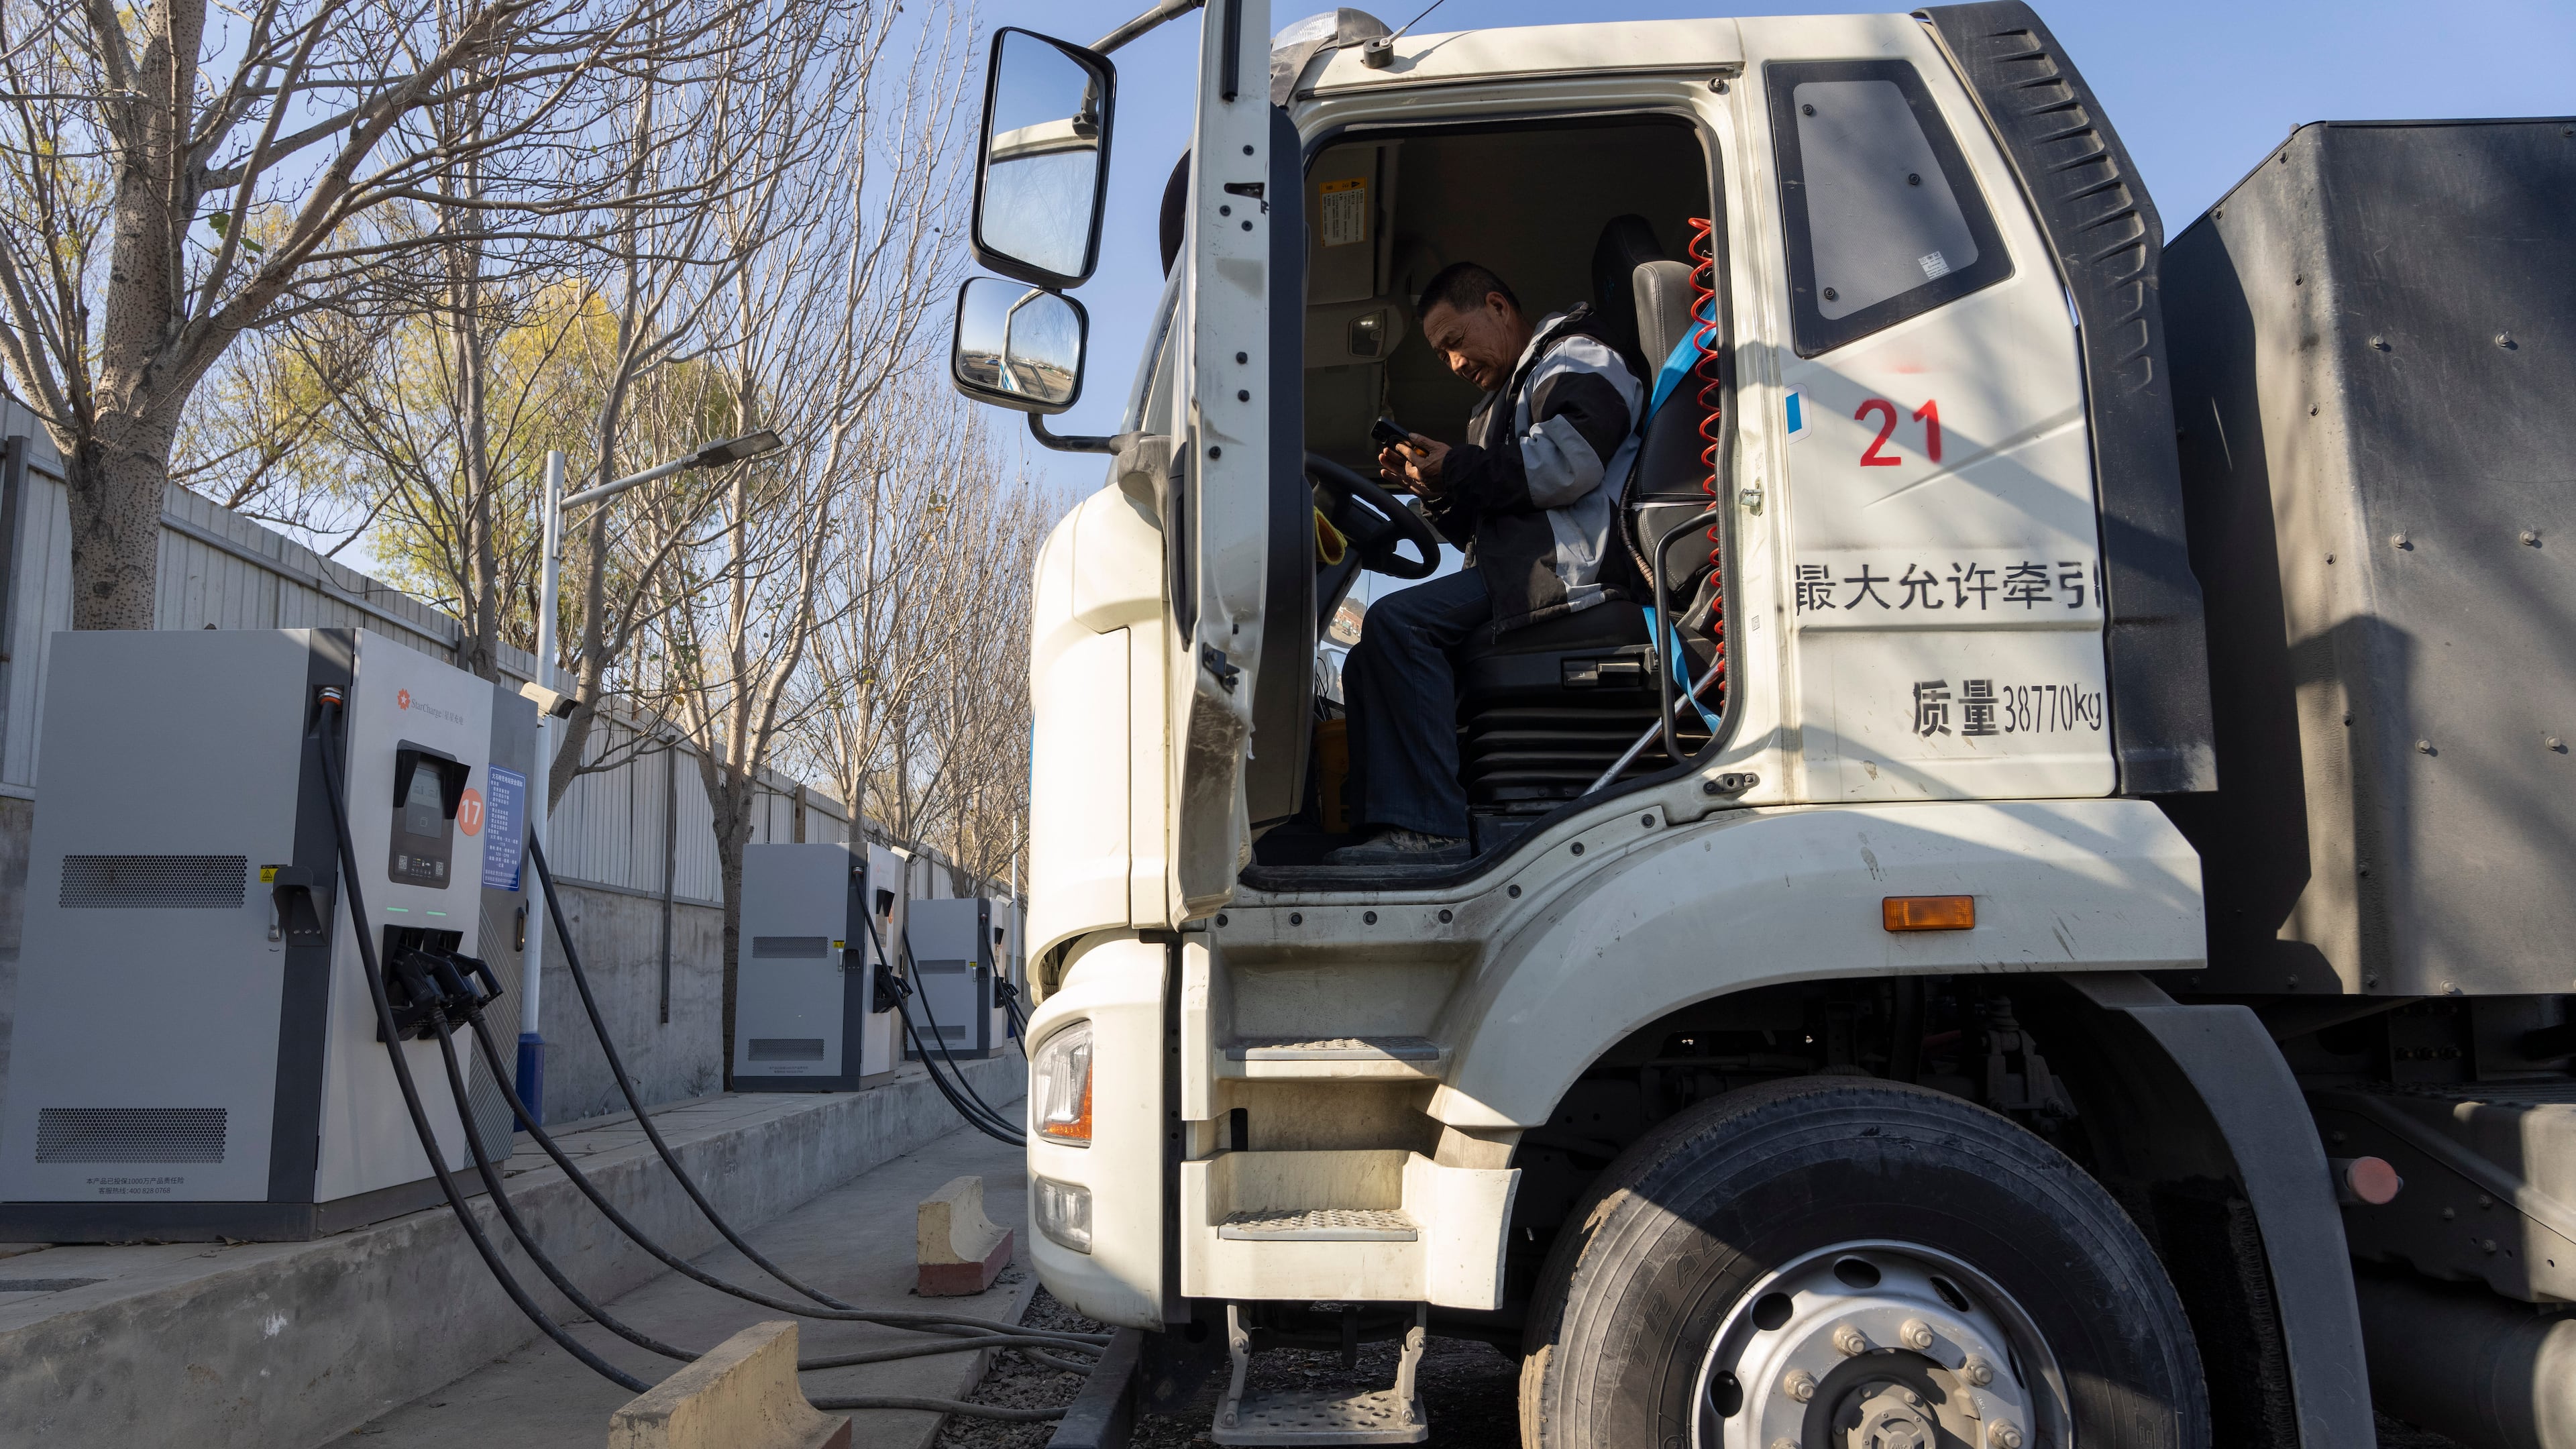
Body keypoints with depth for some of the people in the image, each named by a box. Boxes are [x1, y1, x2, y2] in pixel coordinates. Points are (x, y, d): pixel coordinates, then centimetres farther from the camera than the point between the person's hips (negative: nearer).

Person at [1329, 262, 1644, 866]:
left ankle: (1428, 831, -32)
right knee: (1369, 662, 3)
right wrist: (1434, 491, 12)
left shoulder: (1579, 359, 5)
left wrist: (1460, 470, -10)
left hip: (1562, 563, -11)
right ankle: (1388, 823, -12)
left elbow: (1572, 459, -17)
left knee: (1395, 622, -27)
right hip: (1516, 568, 11)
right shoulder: (1508, 397, 35)